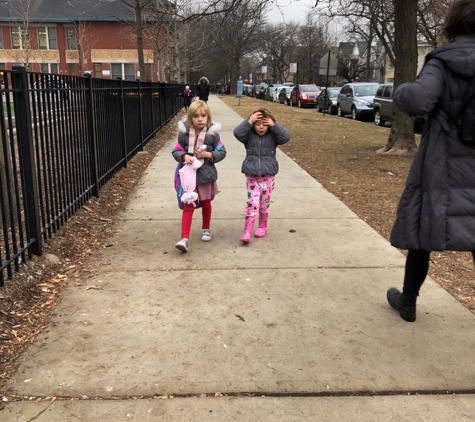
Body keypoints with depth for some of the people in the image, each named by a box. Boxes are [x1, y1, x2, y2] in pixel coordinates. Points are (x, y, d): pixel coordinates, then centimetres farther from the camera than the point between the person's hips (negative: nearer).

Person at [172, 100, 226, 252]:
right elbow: (176, 151, 0)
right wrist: (184, 156, -20)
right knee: (188, 205, -1)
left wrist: (208, 155, -18)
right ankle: (184, 238, -4)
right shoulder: (184, 133, -7)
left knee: (205, 202, 19)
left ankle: (206, 229, 41)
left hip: (205, 174, 1)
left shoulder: (212, 133, -9)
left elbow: (222, 152, -2)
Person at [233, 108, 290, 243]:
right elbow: (237, 132, -20)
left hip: (268, 176, 1)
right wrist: (249, 121, -23)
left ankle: (263, 227, 31)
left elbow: (286, 137, -17)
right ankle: (247, 232, -5)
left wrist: (274, 125, -21)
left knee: (264, 203, 12)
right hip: (252, 176, -1)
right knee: (252, 203, -6)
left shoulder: (273, 136, -1)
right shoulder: (249, 135, -2)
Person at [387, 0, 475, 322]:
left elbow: (417, 100, -24)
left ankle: (408, 302, 26)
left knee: (423, 233, 12)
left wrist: (402, 91, -3)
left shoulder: (443, 63, -8)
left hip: (442, 169, -2)